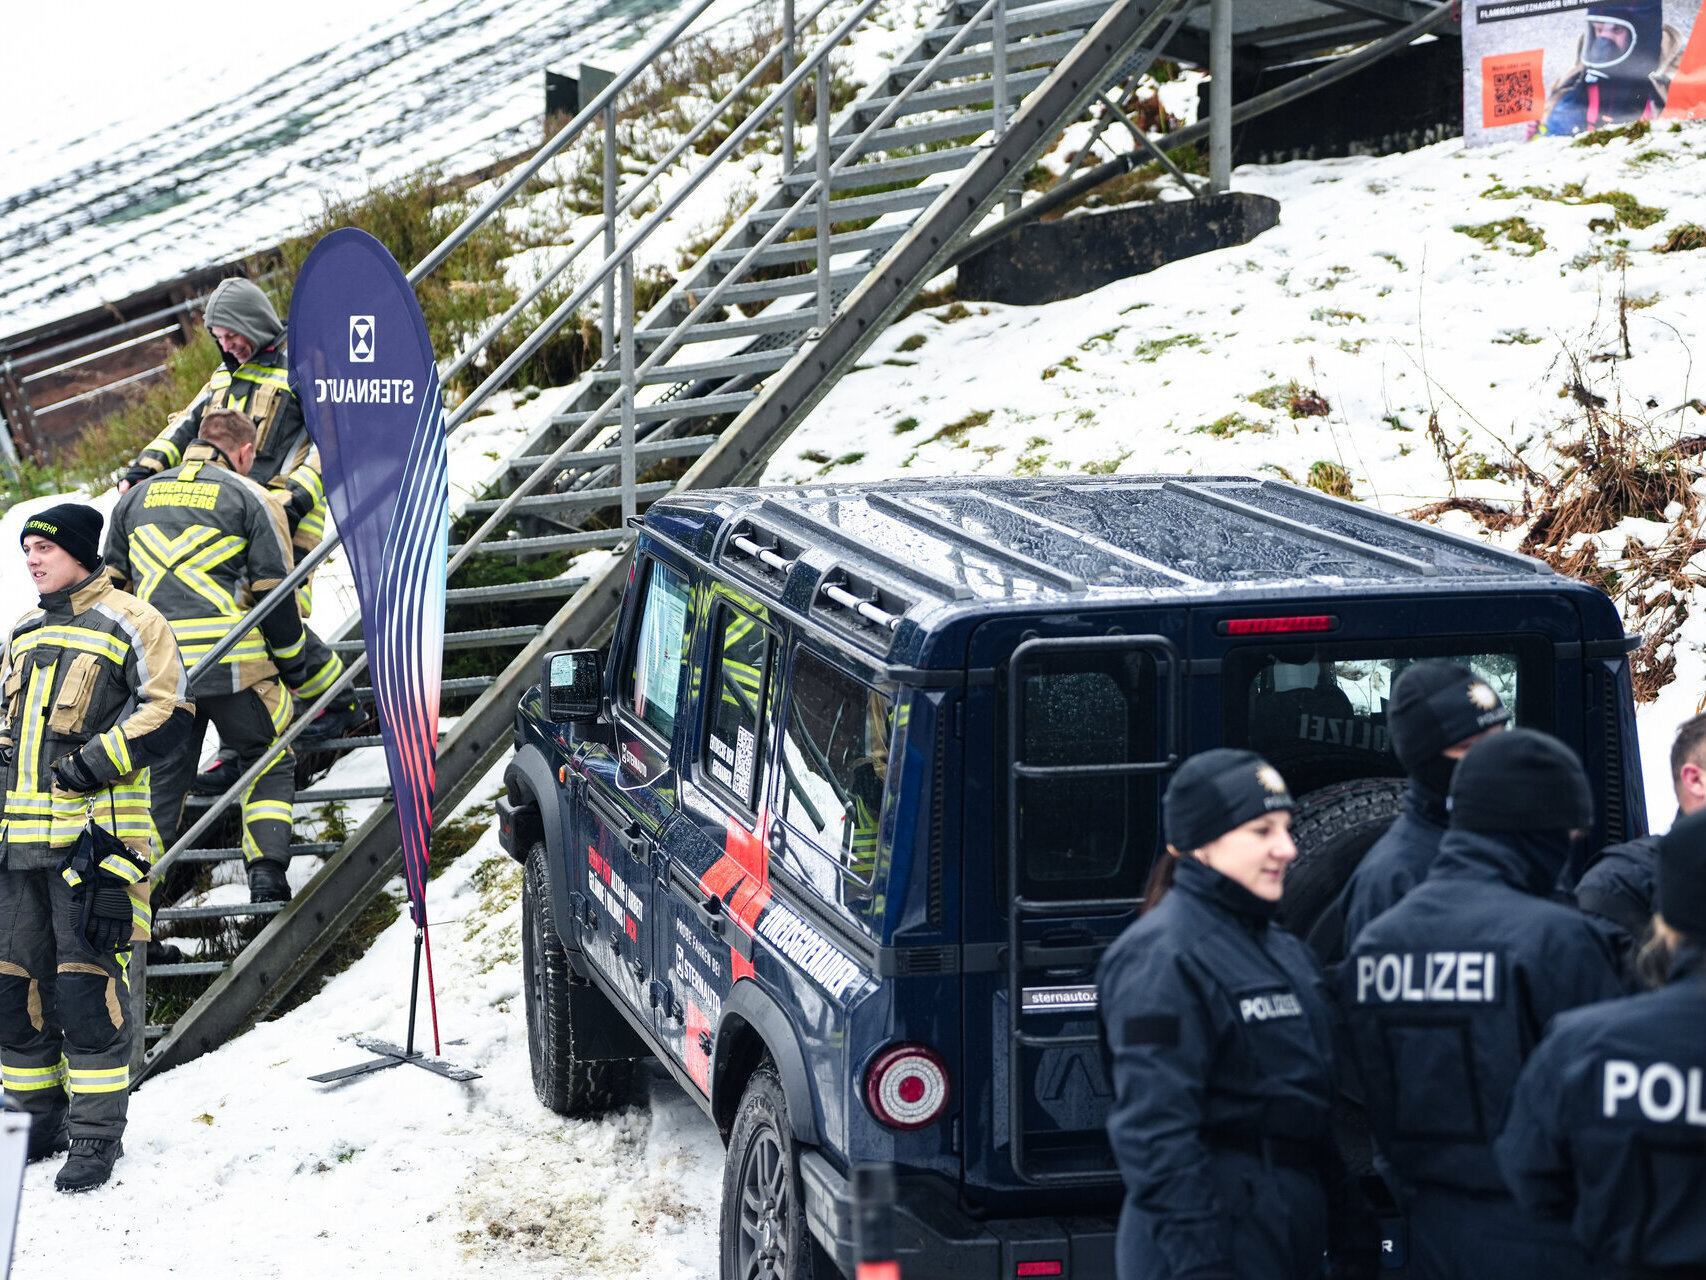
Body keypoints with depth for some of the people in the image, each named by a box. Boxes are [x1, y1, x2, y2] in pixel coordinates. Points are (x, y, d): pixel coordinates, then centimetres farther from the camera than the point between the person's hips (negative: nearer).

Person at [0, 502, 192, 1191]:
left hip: (94, 833, -7)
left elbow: (168, 721, -8)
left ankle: (97, 1133, -1)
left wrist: (91, 765, -15)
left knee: (88, 983, -8)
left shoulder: (130, 624, -1)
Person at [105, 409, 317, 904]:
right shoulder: (249, 498, 2)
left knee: (162, 775, 15)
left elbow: (109, 584, 17)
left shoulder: (138, 497, 15)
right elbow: (274, 594, -2)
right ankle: (266, 873, 1)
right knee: (269, 765, 14)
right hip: (233, 664, -3)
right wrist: (294, 669, 8)